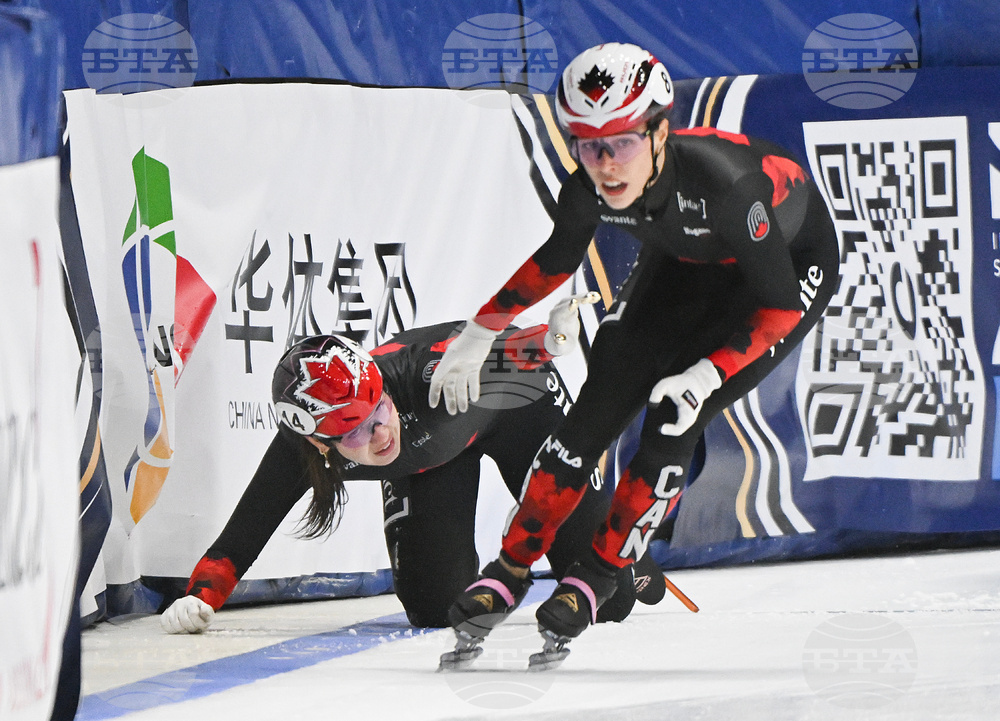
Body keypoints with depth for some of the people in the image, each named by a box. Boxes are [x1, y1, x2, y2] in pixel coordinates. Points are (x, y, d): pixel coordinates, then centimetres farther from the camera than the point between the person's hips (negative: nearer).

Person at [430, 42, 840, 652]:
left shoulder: (721, 181, -42)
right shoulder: (591, 190, -25)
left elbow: (780, 303, -32)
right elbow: (555, 261, -1)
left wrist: (704, 377, -39)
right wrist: (478, 336, 1)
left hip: (795, 259, -5)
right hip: (685, 260, 5)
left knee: (673, 423, -17)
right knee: (600, 408, -5)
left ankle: (597, 576, 2)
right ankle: (509, 571, 8)